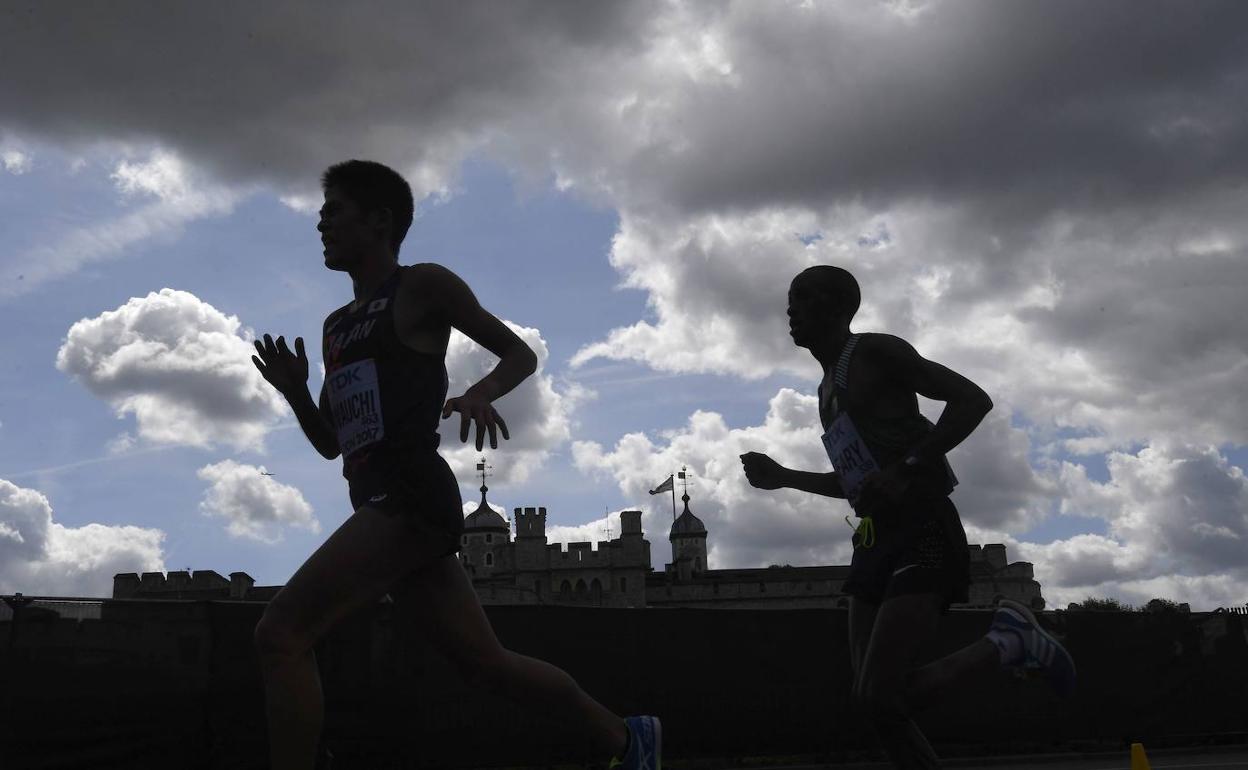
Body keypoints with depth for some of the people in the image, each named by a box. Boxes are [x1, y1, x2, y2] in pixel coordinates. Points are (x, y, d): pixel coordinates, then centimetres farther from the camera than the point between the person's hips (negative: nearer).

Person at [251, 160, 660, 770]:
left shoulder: (422, 286, 2)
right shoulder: (337, 327, 24)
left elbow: (520, 353, 3)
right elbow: (332, 442, 25)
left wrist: (482, 392, -17)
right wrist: (294, 392, 6)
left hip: (412, 494, -9)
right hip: (381, 504, 9)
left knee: (281, 633, -16)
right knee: (485, 663, 11)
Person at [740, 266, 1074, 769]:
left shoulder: (875, 354, -5)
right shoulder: (828, 389, 22)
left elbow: (973, 400, -15)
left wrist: (905, 469, -22)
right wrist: (782, 477, 21)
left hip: (923, 535, -9)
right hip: (875, 541, 9)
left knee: (879, 697, -19)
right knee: (874, 700, 2)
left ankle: (1009, 644, 1)